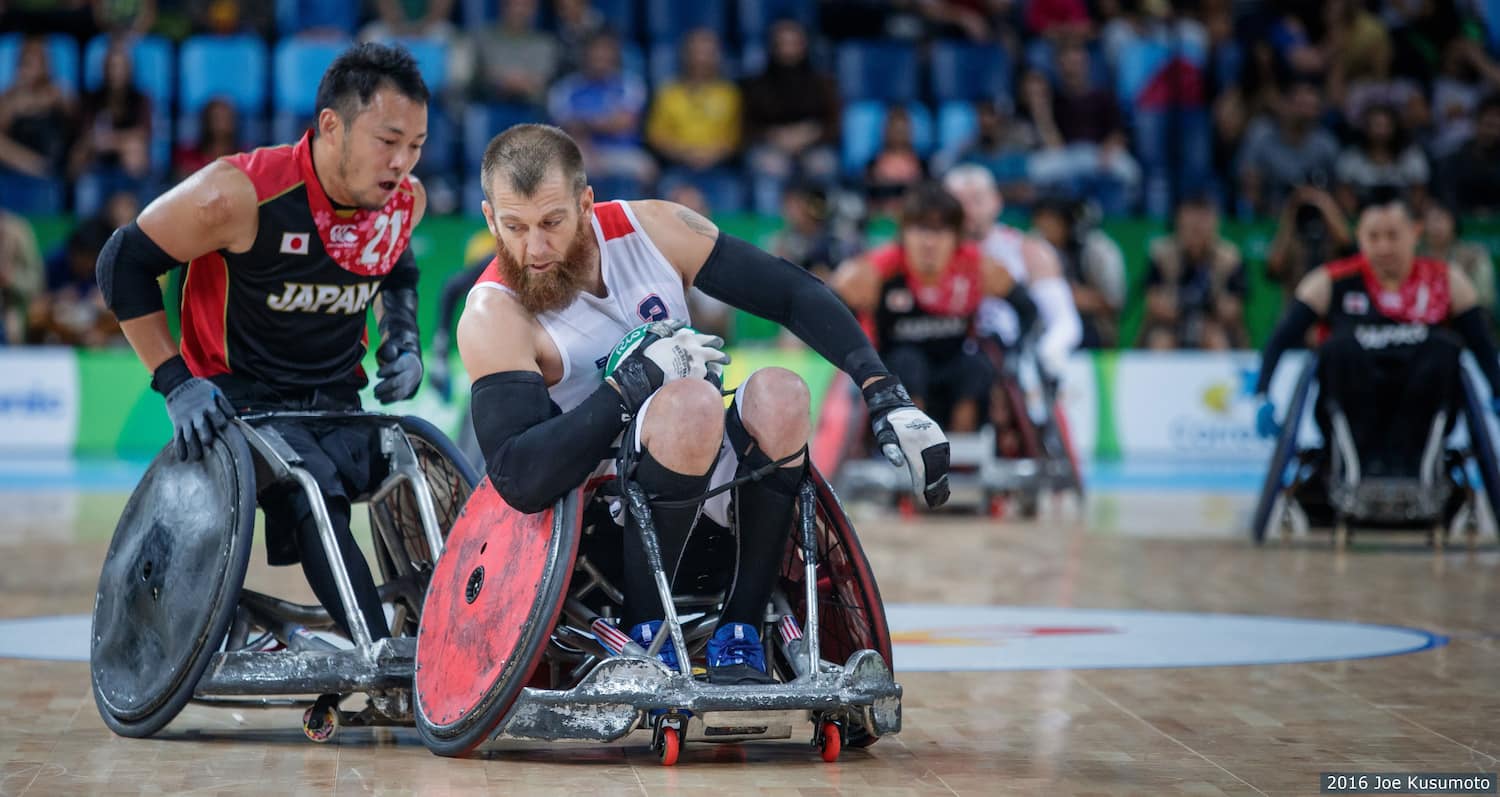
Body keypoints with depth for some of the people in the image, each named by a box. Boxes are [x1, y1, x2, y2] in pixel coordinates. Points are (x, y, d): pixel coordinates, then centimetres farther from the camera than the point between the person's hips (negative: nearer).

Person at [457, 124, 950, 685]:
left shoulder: (652, 229, -4)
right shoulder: (494, 316, -15)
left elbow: (794, 294, -2)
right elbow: (517, 479, -26)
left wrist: (888, 399, -13)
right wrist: (632, 382, -29)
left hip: (711, 511, 5)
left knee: (779, 393, -26)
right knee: (689, 402, -33)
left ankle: (739, 638, -16)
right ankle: (643, 637, -21)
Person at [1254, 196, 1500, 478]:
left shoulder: (1447, 282, 5)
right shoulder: (1331, 283, -1)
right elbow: (1280, 341, -4)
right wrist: (1262, 397, -19)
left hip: (1419, 421, 1)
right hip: (1350, 419, -1)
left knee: (1442, 346, -25)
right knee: (1342, 347, -29)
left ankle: (1405, 458, -18)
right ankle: (1363, 457, -19)